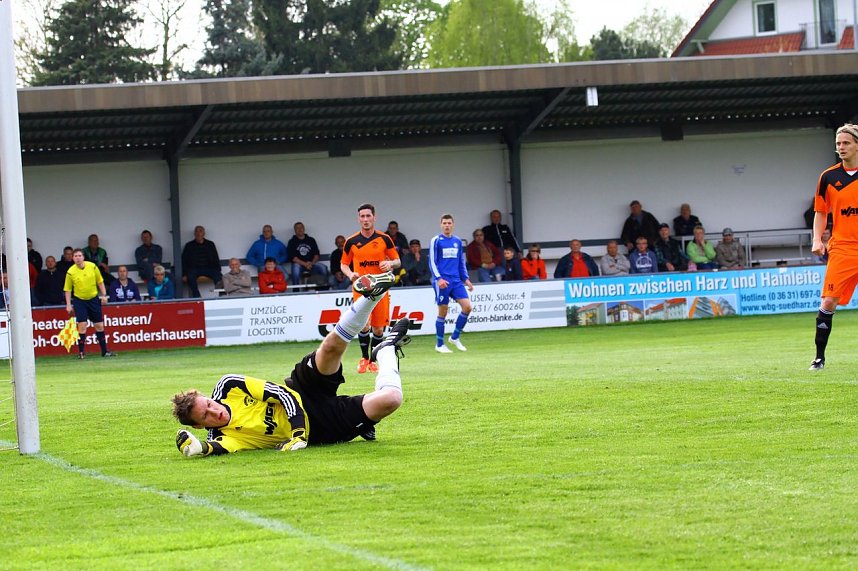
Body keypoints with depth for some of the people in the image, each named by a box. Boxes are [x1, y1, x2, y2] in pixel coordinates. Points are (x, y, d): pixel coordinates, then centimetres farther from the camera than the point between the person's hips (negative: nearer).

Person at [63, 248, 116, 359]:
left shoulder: (92, 267, -6)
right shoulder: (71, 272, -11)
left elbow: (100, 282, 6)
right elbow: (67, 290, -4)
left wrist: (104, 295, 1)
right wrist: (68, 305, -8)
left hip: (93, 299, 3)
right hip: (79, 301, -3)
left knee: (99, 325, 8)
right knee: (82, 325, -12)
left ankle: (104, 351, 17)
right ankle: (81, 352, -5)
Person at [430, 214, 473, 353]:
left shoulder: (457, 241, 13)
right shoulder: (436, 241, -2)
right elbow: (432, 262, -6)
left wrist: (465, 279, 13)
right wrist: (438, 278, -18)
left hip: (456, 280, 5)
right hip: (442, 281, -5)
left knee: (467, 306, -8)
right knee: (442, 312, -1)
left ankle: (455, 338, 8)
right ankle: (439, 344, 10)